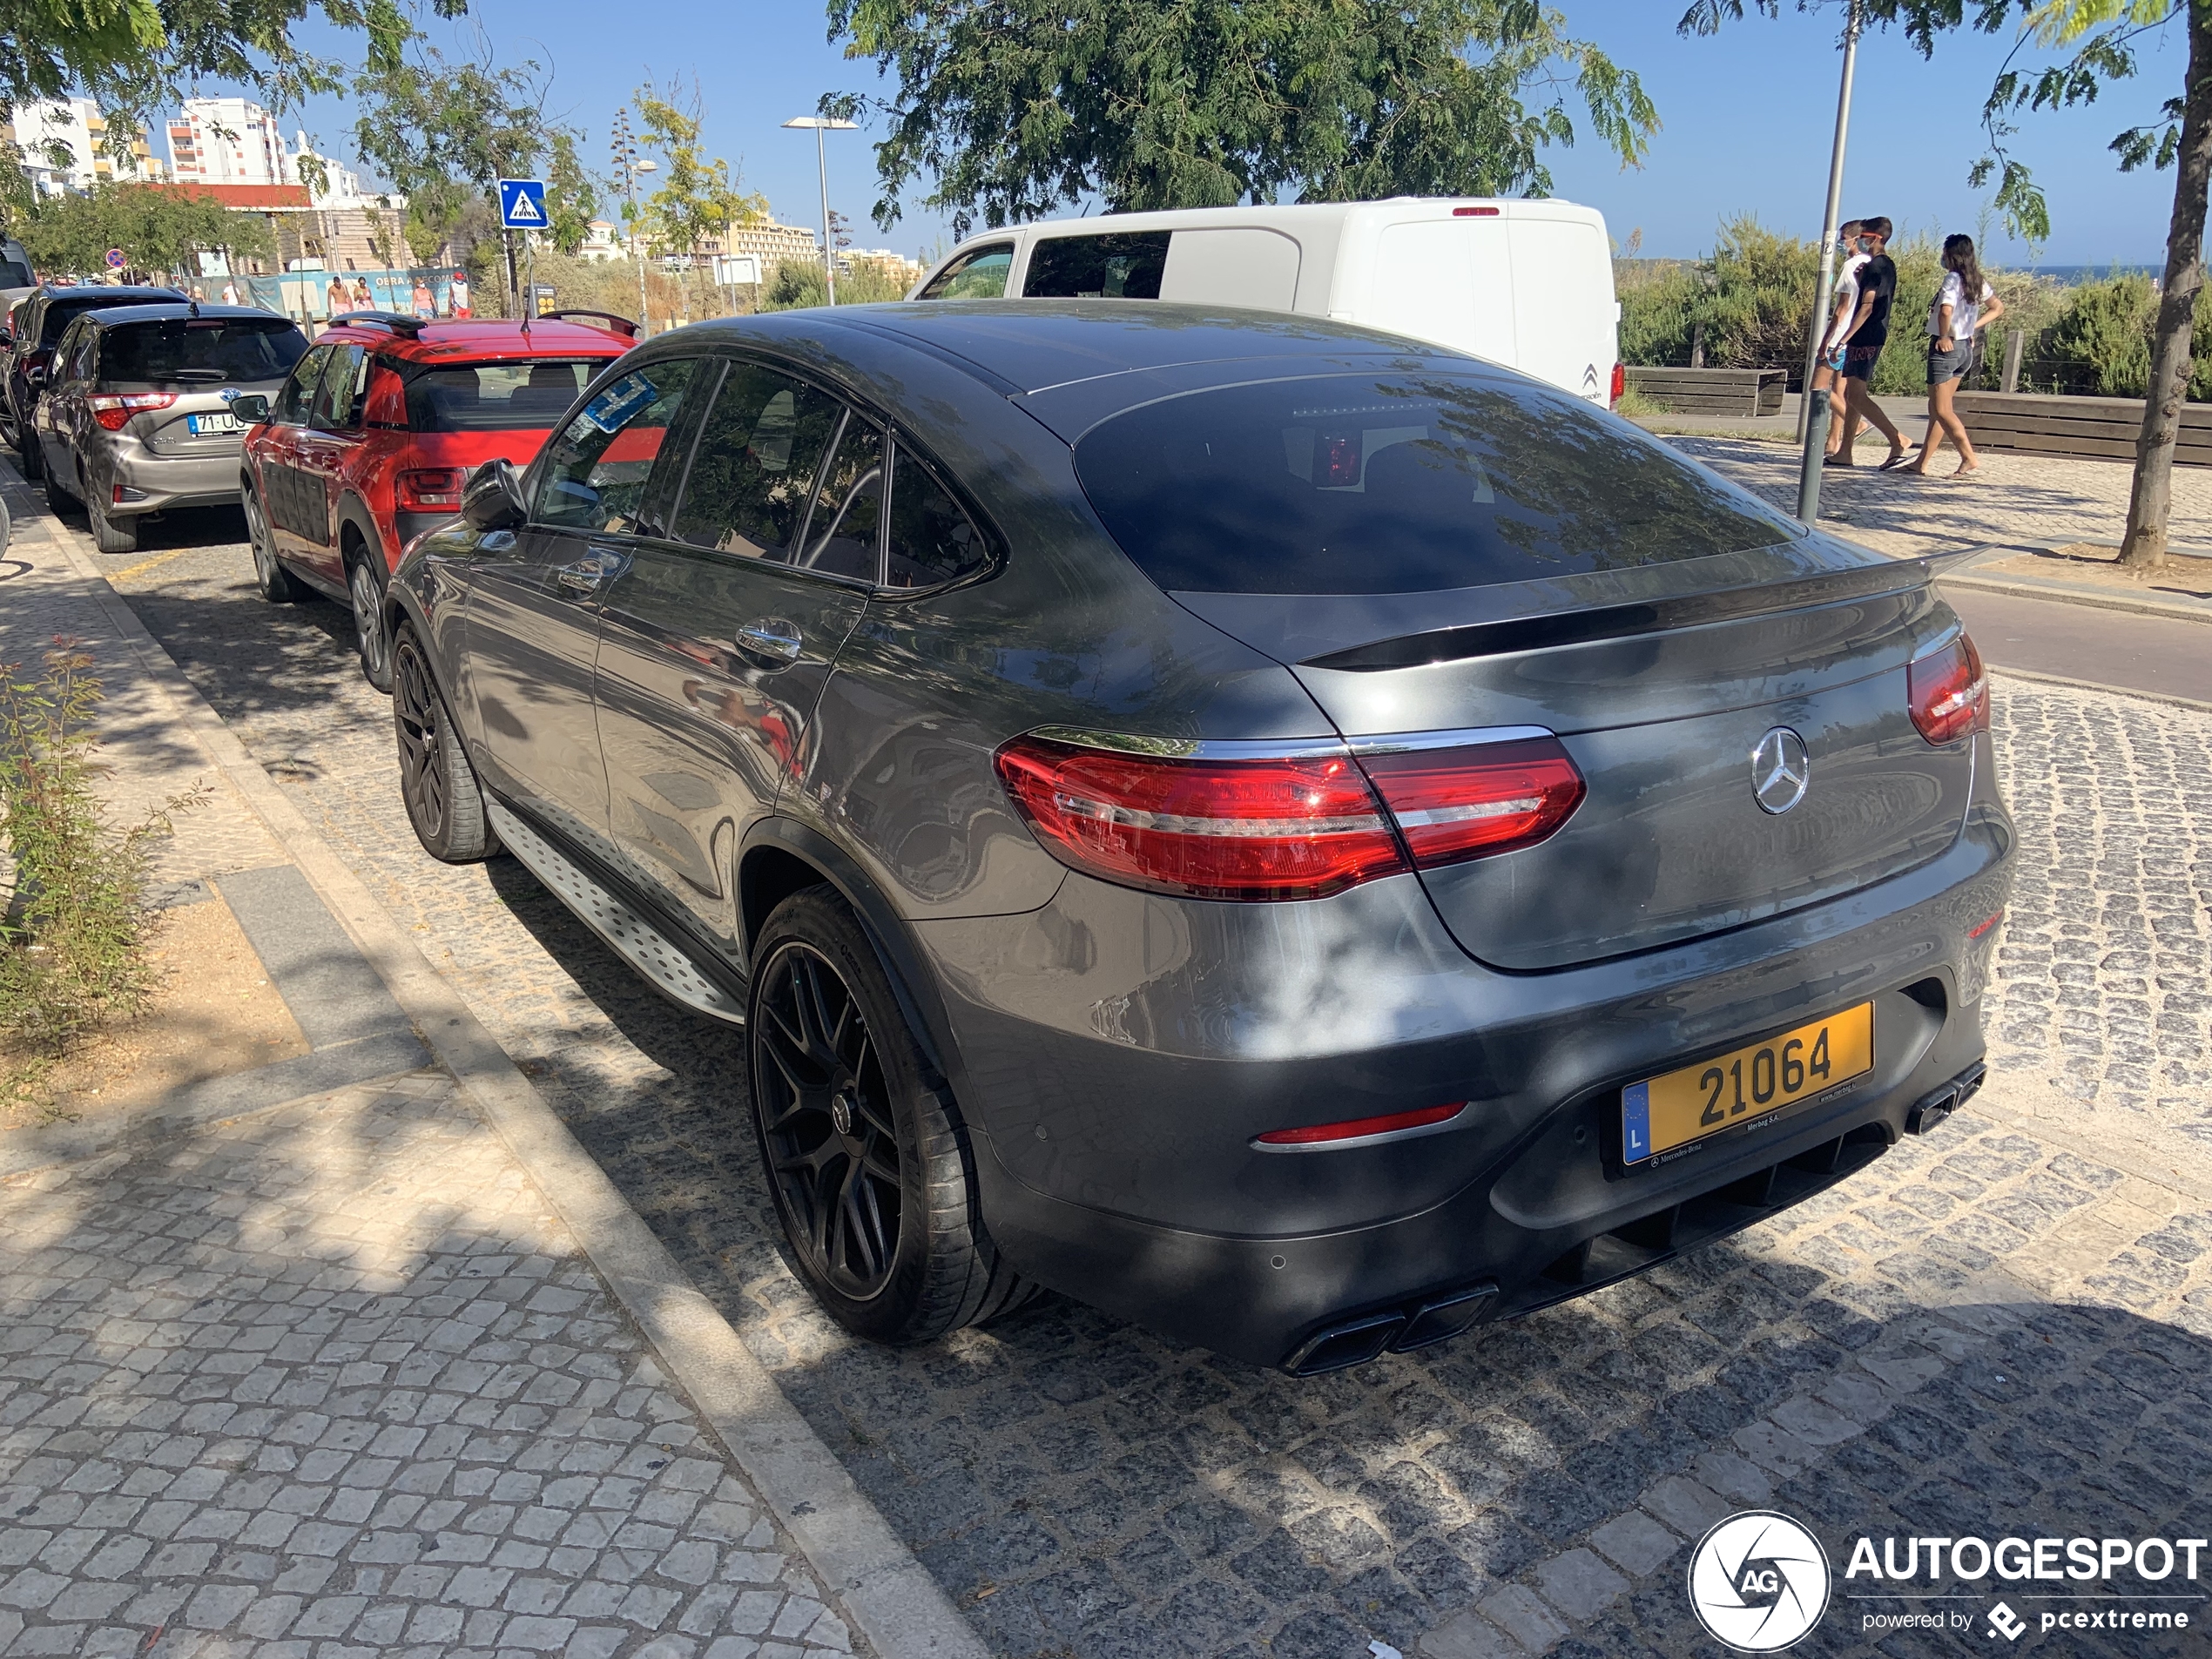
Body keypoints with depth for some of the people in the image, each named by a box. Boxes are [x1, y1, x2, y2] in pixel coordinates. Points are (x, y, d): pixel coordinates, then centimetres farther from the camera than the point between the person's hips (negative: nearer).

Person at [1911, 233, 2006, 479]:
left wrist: (1944, 337, -16)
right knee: (1936, 408, 13)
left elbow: (1946, 311, -30)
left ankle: (1970, 459, -9)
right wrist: (1974, 327, 14)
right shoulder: (1977, 280, 10)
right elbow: (1998, 308, 20)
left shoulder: (1953, 278, -14)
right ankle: (1922, 464, 17)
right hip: (1965, 348, 9)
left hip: (1946, 348, -9)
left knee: (1942, 410, -5)